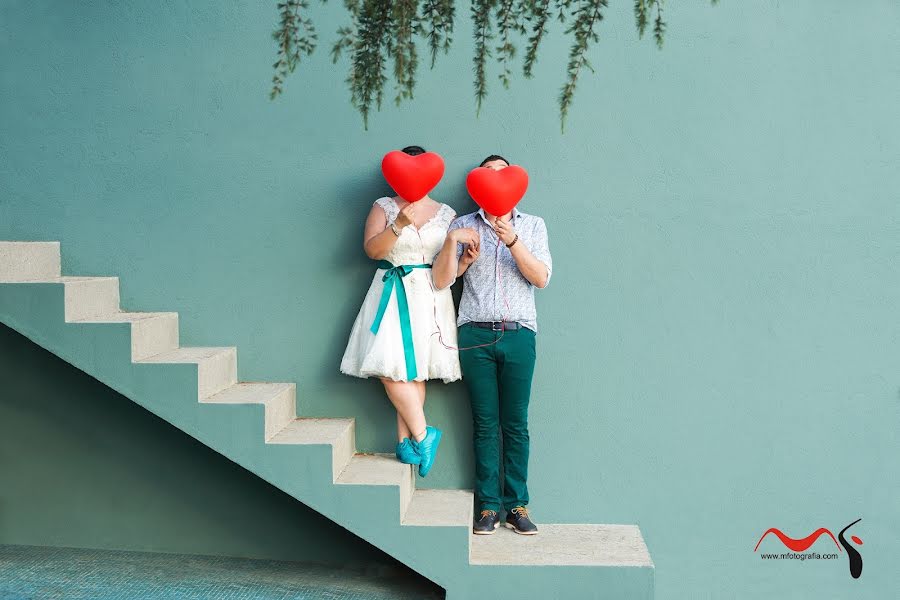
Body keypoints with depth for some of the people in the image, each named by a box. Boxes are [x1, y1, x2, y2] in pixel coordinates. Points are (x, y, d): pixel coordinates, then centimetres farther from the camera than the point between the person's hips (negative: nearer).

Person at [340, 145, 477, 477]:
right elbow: (372, 249, -6)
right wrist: (400, 224, -19)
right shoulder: (385, 207, 7)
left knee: (414, 369, -5)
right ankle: (423, 435, -2)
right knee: (391, 365, -12)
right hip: (393, 293, 0)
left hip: (431, 296, 0)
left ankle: (406, 441, 2)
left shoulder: (445, 213, 11)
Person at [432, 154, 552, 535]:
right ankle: (488, 506, 7)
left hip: (518, 333, 0)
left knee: (515, 424, 1)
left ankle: (517, 505, 7)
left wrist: (513, 242, -15)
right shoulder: (463, 225, 11)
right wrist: (455, 247, -11)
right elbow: (441, 281, 4)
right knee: (485, 423, 1)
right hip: (475, 334, 0)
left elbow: (541, 278, -3)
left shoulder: (532, 225, 11)